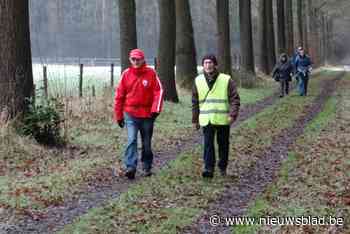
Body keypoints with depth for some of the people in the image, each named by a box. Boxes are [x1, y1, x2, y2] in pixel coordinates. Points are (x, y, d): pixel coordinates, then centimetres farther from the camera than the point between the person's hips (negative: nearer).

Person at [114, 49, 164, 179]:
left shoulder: (151, 73, -3)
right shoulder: (126, 74, 1)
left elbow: (158, 91, -5)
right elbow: (119, 95, 6)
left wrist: (155, 109, -17)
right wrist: (119, 116, 6)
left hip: (147, 114, 0)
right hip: (130, 114, 0)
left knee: (147, 143, 12)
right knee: (131, 140, -16)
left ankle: (147, 167, 28)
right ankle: (131, 167, -21)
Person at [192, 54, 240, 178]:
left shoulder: (226, 80, -2)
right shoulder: (198, 81, 8)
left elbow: (235, 99, -3)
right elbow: (195, 102, 14)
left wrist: (233, 115, -16)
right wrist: (195, 120, 13)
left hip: (223, 119, -1)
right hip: (206, 120, 1)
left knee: (223, 144, 9)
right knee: (208, 144, -9)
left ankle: (222, 167, 24)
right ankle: (209, 168, -12)